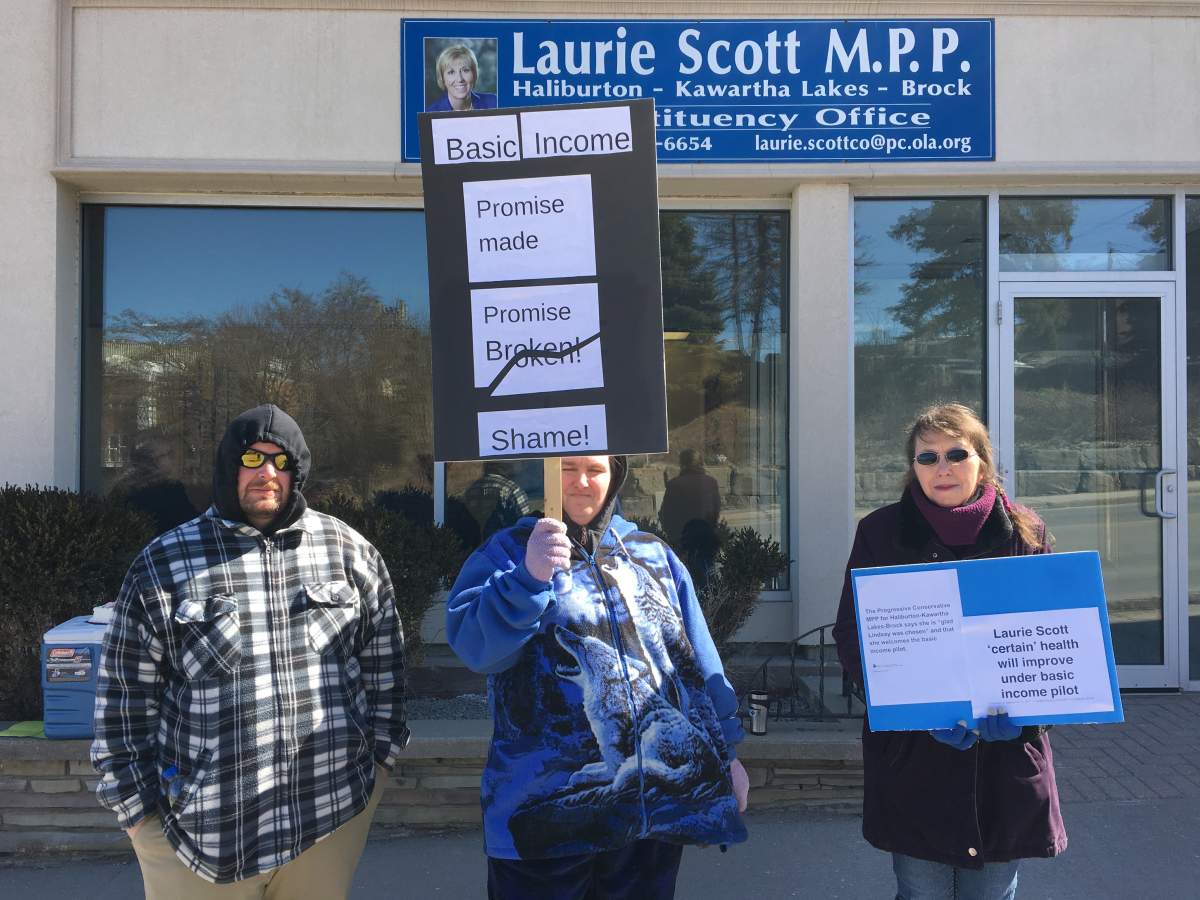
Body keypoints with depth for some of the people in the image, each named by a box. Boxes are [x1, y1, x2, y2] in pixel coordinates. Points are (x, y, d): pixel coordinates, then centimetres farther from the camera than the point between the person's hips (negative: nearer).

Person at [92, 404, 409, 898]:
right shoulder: (163, 564, -3)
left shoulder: (349, 550, 1)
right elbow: (125, 691, 0)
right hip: (202, 828, -1)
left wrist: (381, 752, 8)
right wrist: (138, 808, 0)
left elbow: (382, 661, 8)